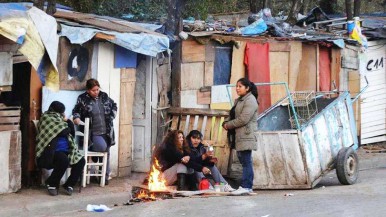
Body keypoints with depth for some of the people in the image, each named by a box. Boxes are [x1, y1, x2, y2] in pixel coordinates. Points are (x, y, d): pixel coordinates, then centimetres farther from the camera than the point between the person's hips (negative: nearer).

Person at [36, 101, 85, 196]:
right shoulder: (47, 118, -3)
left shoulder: (60, 120, 23)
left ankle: (69, 185, -4)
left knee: (80, 161, -16)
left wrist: (67, 120, 9)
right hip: (52, 151, -8)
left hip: (65, 151, 8)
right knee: (64, 161, -36)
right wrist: (66, 126, 9)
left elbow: (72, 133, 19)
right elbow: (63, 131, -12)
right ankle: (52, 184, -15)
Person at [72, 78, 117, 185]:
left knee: (106, 153, 9)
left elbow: (114, 105, 21)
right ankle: (93, 151, 7)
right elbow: (76, 111, 5)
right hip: (94, 133, -5)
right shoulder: (83, 99, -6)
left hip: (106, 132, 5)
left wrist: (112, 116, 8)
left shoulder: (104, 96, 5)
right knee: (102, 147, -29)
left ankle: (105, 176, 22)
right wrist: (76, 117, -15)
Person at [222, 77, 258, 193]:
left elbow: (243, 119, -19)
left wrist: (228, 125, -10)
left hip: (246, 135, -10)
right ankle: (248, 186, 14)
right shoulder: (239, 100, 20)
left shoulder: (250, 101, -11)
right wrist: (226, 123, 0)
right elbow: (232, 115, 22)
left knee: (246, 161, -8)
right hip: (239, 136, 10)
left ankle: (245, 186, -8)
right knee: (244, 161, 10)